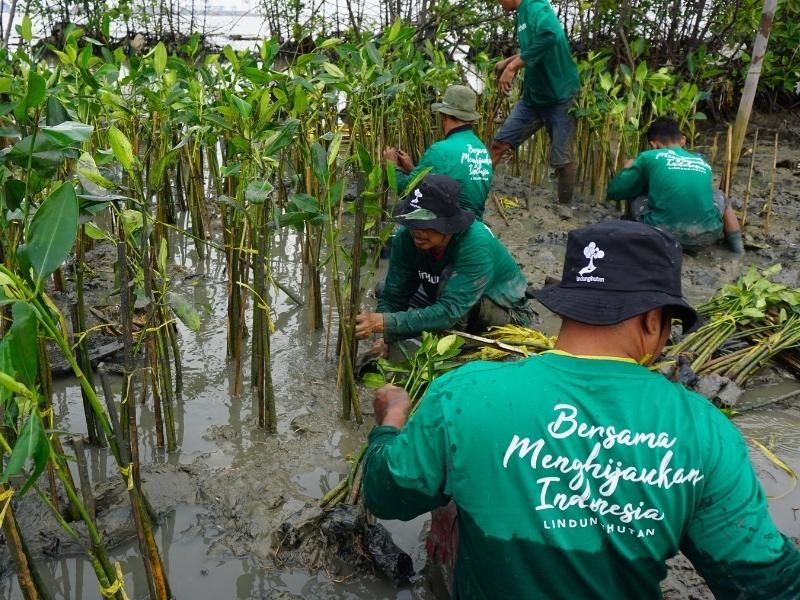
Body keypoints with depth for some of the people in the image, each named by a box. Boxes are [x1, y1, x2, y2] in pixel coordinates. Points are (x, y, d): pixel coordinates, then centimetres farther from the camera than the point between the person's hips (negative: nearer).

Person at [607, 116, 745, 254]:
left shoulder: (648, 157, 12)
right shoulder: (702, 162, 24)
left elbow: (613, 191, 16)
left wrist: (627, 169, 35)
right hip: (706, 234, 3)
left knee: (635, 199, 26)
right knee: (719, 197, 36)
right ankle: (737, 245, 25)